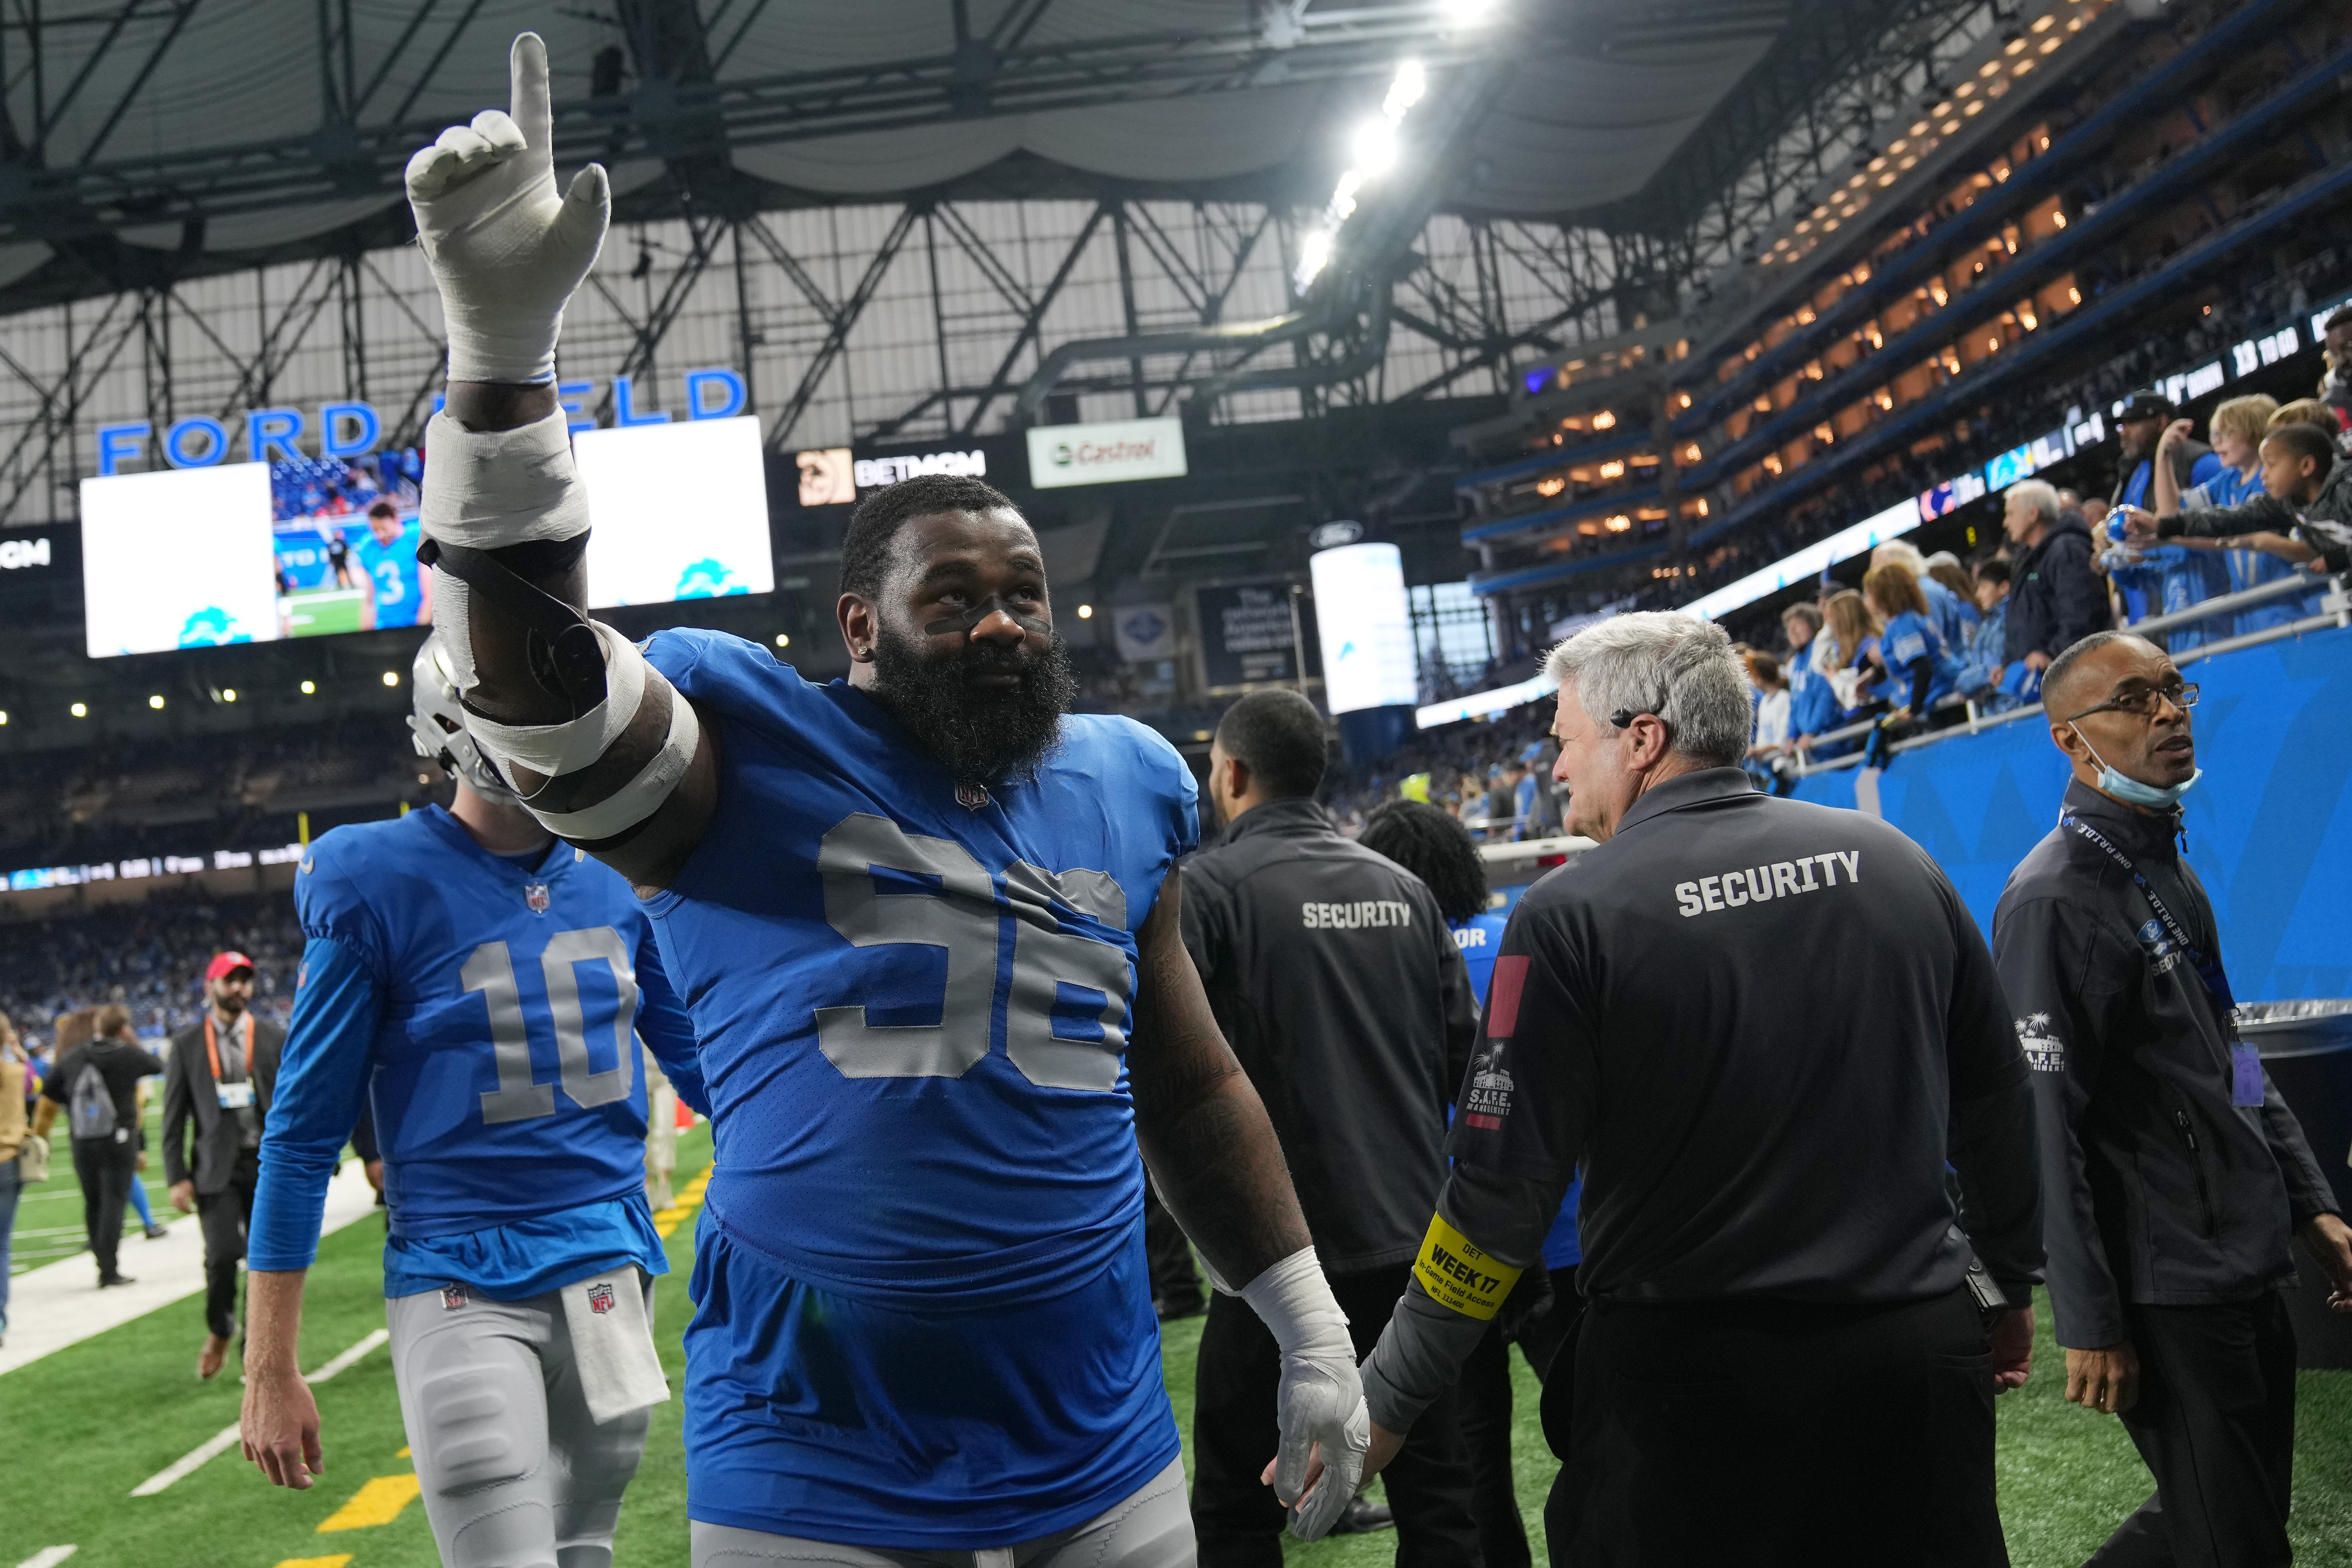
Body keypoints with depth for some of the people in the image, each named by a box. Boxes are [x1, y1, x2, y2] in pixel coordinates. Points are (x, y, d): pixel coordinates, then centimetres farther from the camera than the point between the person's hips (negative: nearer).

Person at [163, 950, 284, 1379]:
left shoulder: (276, 1038, 4)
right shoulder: (186, 1045, 4)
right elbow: (175, 1116, 4)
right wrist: (178, 1177, -3)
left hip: (269, 1163, 1)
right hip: (217, 1167, -1)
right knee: (222, 1253, -14)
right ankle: (219, 1332, 14)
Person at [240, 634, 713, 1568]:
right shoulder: (381, 882, -10)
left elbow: (701, 1064, 15)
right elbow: (304, 1131, -6)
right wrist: (269, 1371, -6)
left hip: (613, 1266, 5)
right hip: (462, 1286, -5)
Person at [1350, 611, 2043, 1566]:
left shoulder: (1574, 915, -12)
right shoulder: (1891, 860, 2)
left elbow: (1502, 1192, -14)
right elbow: (1997, 1100, 11)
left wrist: (1386, 1404, -5)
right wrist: (2007, 1286, 25)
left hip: (1690, 1384, -4)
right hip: (1920, 1352, 4)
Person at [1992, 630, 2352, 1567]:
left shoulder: (2171, 869, 13)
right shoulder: (2054, 901, -17)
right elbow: (2047, 1130, -19)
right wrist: (2088, 1324, -18)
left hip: (2247, 1271, 9)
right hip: (2166, 1295, -9)